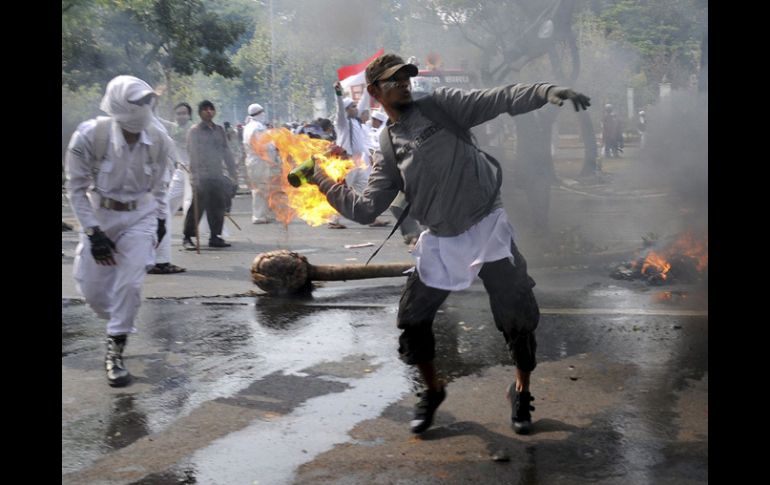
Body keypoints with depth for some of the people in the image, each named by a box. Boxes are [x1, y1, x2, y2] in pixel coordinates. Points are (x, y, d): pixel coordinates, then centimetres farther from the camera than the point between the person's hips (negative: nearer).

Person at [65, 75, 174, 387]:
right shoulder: (90, 136, -21)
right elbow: (77, 188, -11)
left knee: (130, 285, -9)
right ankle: (119, 325, 35)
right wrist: (93, 232, -15)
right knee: (92, 289, 4)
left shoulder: (159, 142, -12)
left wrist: (161, 219, 13)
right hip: (100, 215, 0)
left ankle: (116, 350, 6)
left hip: (141, 217, 1)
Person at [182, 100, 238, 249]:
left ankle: (214, 237, 16)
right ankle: (187, 238, 5)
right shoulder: (194, 131, -1)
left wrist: (233, 174, 12)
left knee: (218, 207, 5)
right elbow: (193, 154, -8)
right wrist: (196, 176, -17)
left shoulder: (219, 130, 14)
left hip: (217, 176, 5)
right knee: (197, 208, -5)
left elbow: (226, 153, 17)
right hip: (201, 176, -5)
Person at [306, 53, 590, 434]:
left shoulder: (441, 105, 0)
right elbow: (366, 208, 4)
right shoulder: (388, 150, 7)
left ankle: (521, 391, 20)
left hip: (487, 229, -3)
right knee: (413, 318, 5)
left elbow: (500, 100, -10)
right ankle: (432, 390, 30)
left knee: (519, 315, -4)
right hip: (440, 242, 3)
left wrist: (546, 91, -26)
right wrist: (323, 182, 1)